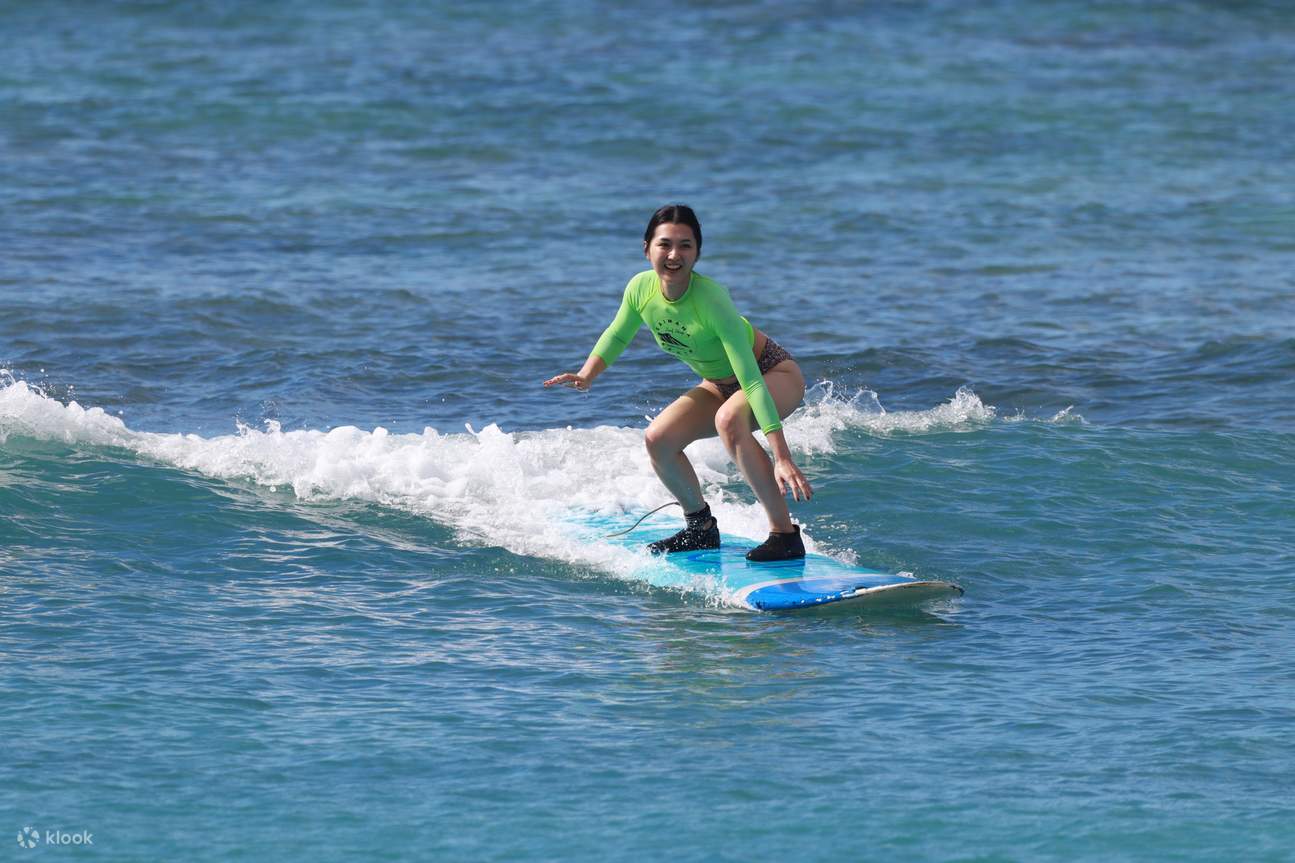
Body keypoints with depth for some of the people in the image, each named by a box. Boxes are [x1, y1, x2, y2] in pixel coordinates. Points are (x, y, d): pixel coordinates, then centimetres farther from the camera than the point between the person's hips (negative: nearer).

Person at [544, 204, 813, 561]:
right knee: (658, 440, -8)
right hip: (719, 385, 7)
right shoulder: (641, 289, -17)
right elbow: (617, 335, 8)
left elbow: (751, 382, -39)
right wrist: (586, 376, -11)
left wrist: (782, 457, -44)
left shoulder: (711, 299, -35)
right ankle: (701, 528, 18)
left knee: (729, 419, -36)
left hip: (775, 374, -7)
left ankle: (785, 534, -29)